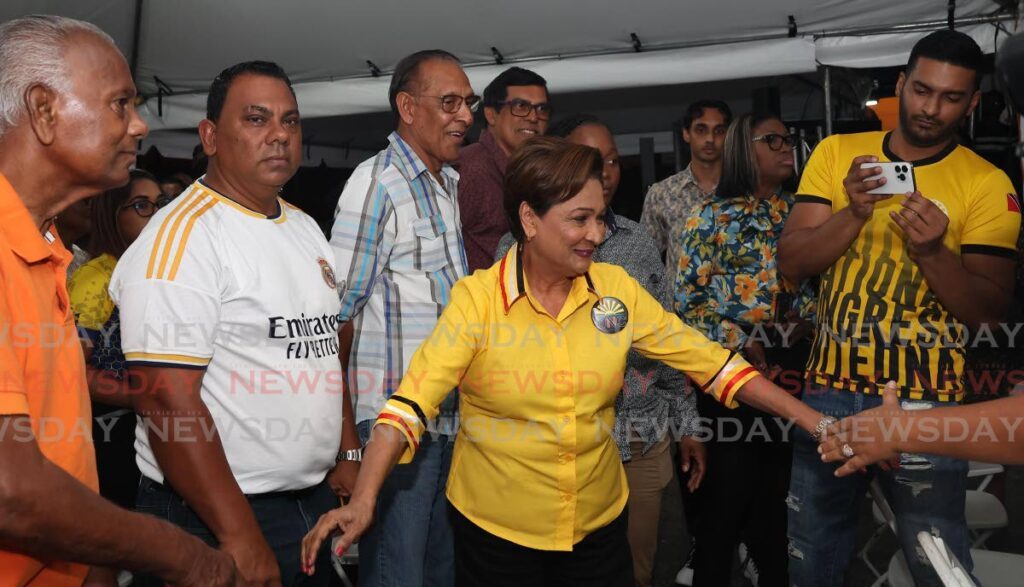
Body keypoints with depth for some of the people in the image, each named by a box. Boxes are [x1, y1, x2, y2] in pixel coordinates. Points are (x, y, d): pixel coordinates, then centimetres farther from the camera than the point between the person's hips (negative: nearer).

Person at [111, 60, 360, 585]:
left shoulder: (306, 228, 9)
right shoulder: (181, 236, -17)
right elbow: (166, 399, -23)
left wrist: (347, 457, 10)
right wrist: (239, 538, -22)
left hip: (317, 502, 8)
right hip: (215, 522, -8)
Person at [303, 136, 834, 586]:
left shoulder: (616, 290, -4)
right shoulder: (477, 297, -15)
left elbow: (706, 358, -1)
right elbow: (414, 399, -22)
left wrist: (809, 419, -4)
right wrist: (363, 500, -33)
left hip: (599, 523, 3)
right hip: (494, 530, -3)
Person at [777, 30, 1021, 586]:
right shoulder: (836, 153, 2)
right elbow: (790, 262, -4)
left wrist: (933, 253, -24)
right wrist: (854, 214, -21)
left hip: (924, 404, -2)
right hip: (828, 392, 3)